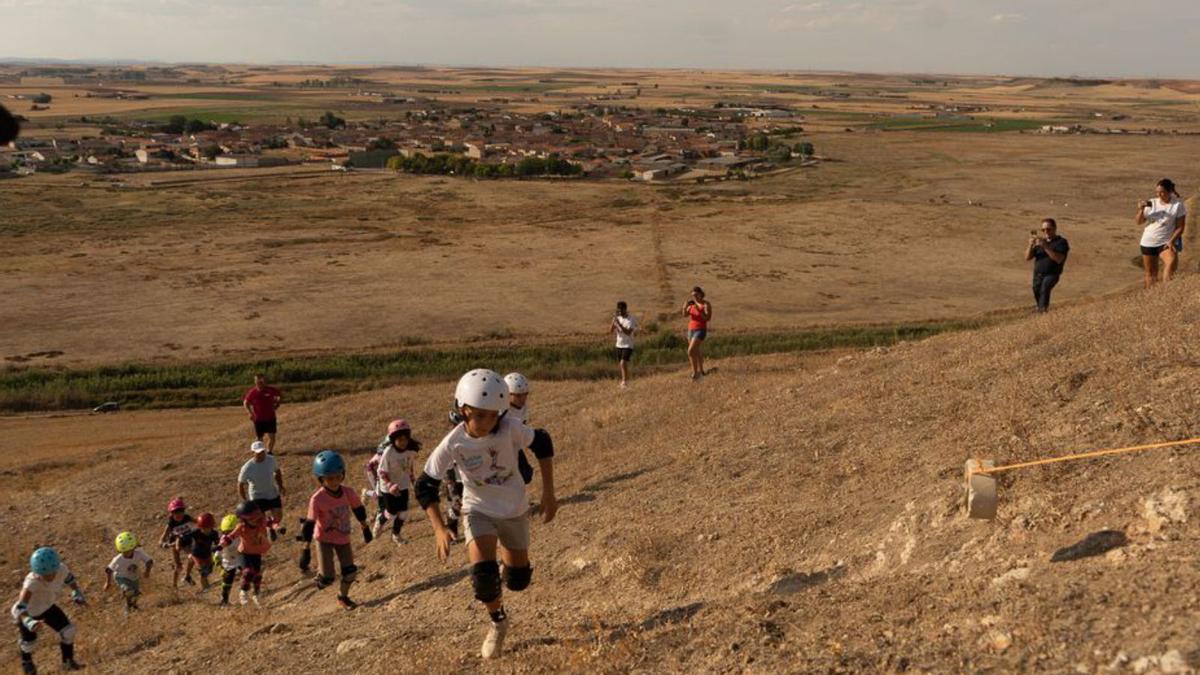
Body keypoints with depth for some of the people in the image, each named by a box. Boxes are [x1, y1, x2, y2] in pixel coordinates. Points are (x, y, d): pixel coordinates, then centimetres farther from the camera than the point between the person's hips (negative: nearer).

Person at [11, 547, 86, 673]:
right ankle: (26, 661, 55)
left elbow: (69, 578, -5)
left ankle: (68, 661, 26)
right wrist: (28, 622, -71)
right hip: (27, 612, -4)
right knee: (29, 641, 18)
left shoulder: (61, 569, -30)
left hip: (46, 607, 4)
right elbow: (20, 607, -53)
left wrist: (77, 592, -17)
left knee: (68, 631, -1)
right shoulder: (32, 582, -45)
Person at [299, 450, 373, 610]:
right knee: (327, 579, -11)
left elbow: (358, 510, 4)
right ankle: (321, 573, 26)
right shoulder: (317, 499, -27)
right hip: (324, 539, -4)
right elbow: (309, 524, -22)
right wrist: (306, 549, -21)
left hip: (344, 537, 4)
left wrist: (365, 528, 14)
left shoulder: (349, 493, -15)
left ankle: (343, 597, 36)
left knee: (350, 572, 10)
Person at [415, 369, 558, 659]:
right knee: (483, 574, -22)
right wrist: (439, 529, -24)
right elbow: (425, 486, -14)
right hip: (479, 511, -1)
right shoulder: (452, 444, -25)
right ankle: (498, 621, 11)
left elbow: (542, 444, -7)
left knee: (518, 580, 11)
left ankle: (506, 555, 49)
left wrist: (548, 493, -7)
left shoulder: (510, 429, -26)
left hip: (515, 509, 1)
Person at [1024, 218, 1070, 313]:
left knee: (1045, 287, -31)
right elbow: (1027, 257, 9)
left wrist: (1045, 246, -25)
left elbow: (1058, 259, -19)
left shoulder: (1061, 242, -2)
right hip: (1037, 274, 6)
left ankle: (1042, 310, -35)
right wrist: (1031, 245, -10)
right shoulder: (1040, 241, 14)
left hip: (1052, 274, -6)